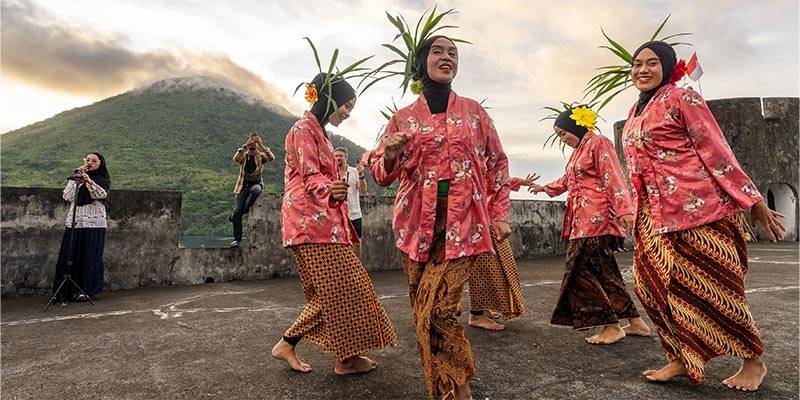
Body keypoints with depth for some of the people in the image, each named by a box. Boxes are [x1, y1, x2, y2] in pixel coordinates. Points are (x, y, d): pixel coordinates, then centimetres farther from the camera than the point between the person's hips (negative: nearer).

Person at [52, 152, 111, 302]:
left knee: (90, 257, -2)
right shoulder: (76, 178, 15)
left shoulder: (102, 180, 6)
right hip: (74, 222, 3)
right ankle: (67, 291, 6)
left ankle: (88, 290, 4)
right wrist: (76, 179, -4)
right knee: (71, 256, 1)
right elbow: (67, 196, 2)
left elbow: (102, 194, -15)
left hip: (93, 223, -3)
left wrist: (89, 181, -29)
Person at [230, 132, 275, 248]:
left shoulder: (260, 156, 7)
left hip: (256, 184, -1)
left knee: (256, 190, -40)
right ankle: (236, 239, -2)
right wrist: (245, 146, -26)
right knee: (237, 211, -11)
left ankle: (244, 210, -16)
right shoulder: (243, 156, 8)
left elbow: (271, 157, -15)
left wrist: (261, 145, -24)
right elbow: (235, 158, -16)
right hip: (243, 186, 1)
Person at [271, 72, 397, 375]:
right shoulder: (304, 129, -7)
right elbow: (311, 178, -19)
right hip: (311, 221, -10)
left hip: (323, 220, 10)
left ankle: (287, 344, 15)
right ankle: (346, 358, 3)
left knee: (331, 291, 8)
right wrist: (330, 190, -33)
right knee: (340, 289, -8)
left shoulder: (319, 132, 23)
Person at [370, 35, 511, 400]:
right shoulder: (403, 118, 10)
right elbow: (381, 175, 11)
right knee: (423, 312, 4)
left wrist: (499, 215, 5)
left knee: (438, 310, -14)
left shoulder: (473, 110, 10)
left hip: (462, 222, -2)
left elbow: (497, 164, 14)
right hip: (418, 222, 2)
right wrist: (390, 156, -12)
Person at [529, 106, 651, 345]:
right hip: (582, 221, 9)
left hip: (596, 219, -9)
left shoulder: (598, 143, -4)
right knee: (602, 271, 8)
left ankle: (612, 327, 2)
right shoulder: (578, 150, 22)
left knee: (591, 271, -8)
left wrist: (624, 209, -22)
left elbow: (613, 179, -14)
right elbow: (567, 181, 36)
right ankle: (635, 322, 16)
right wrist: (545, 188, 44)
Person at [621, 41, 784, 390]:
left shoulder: (681, 98, -4)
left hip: (699, 207, -7)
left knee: (709, 286, -1)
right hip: (656, 213, 7)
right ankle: (682, 358, 17)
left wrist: (752, 201, -8)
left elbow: (716, 151, -8)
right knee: (654, 285, 3)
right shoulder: (635, 113, 17)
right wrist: (641, 211, 20)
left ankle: (753, 361, 20)